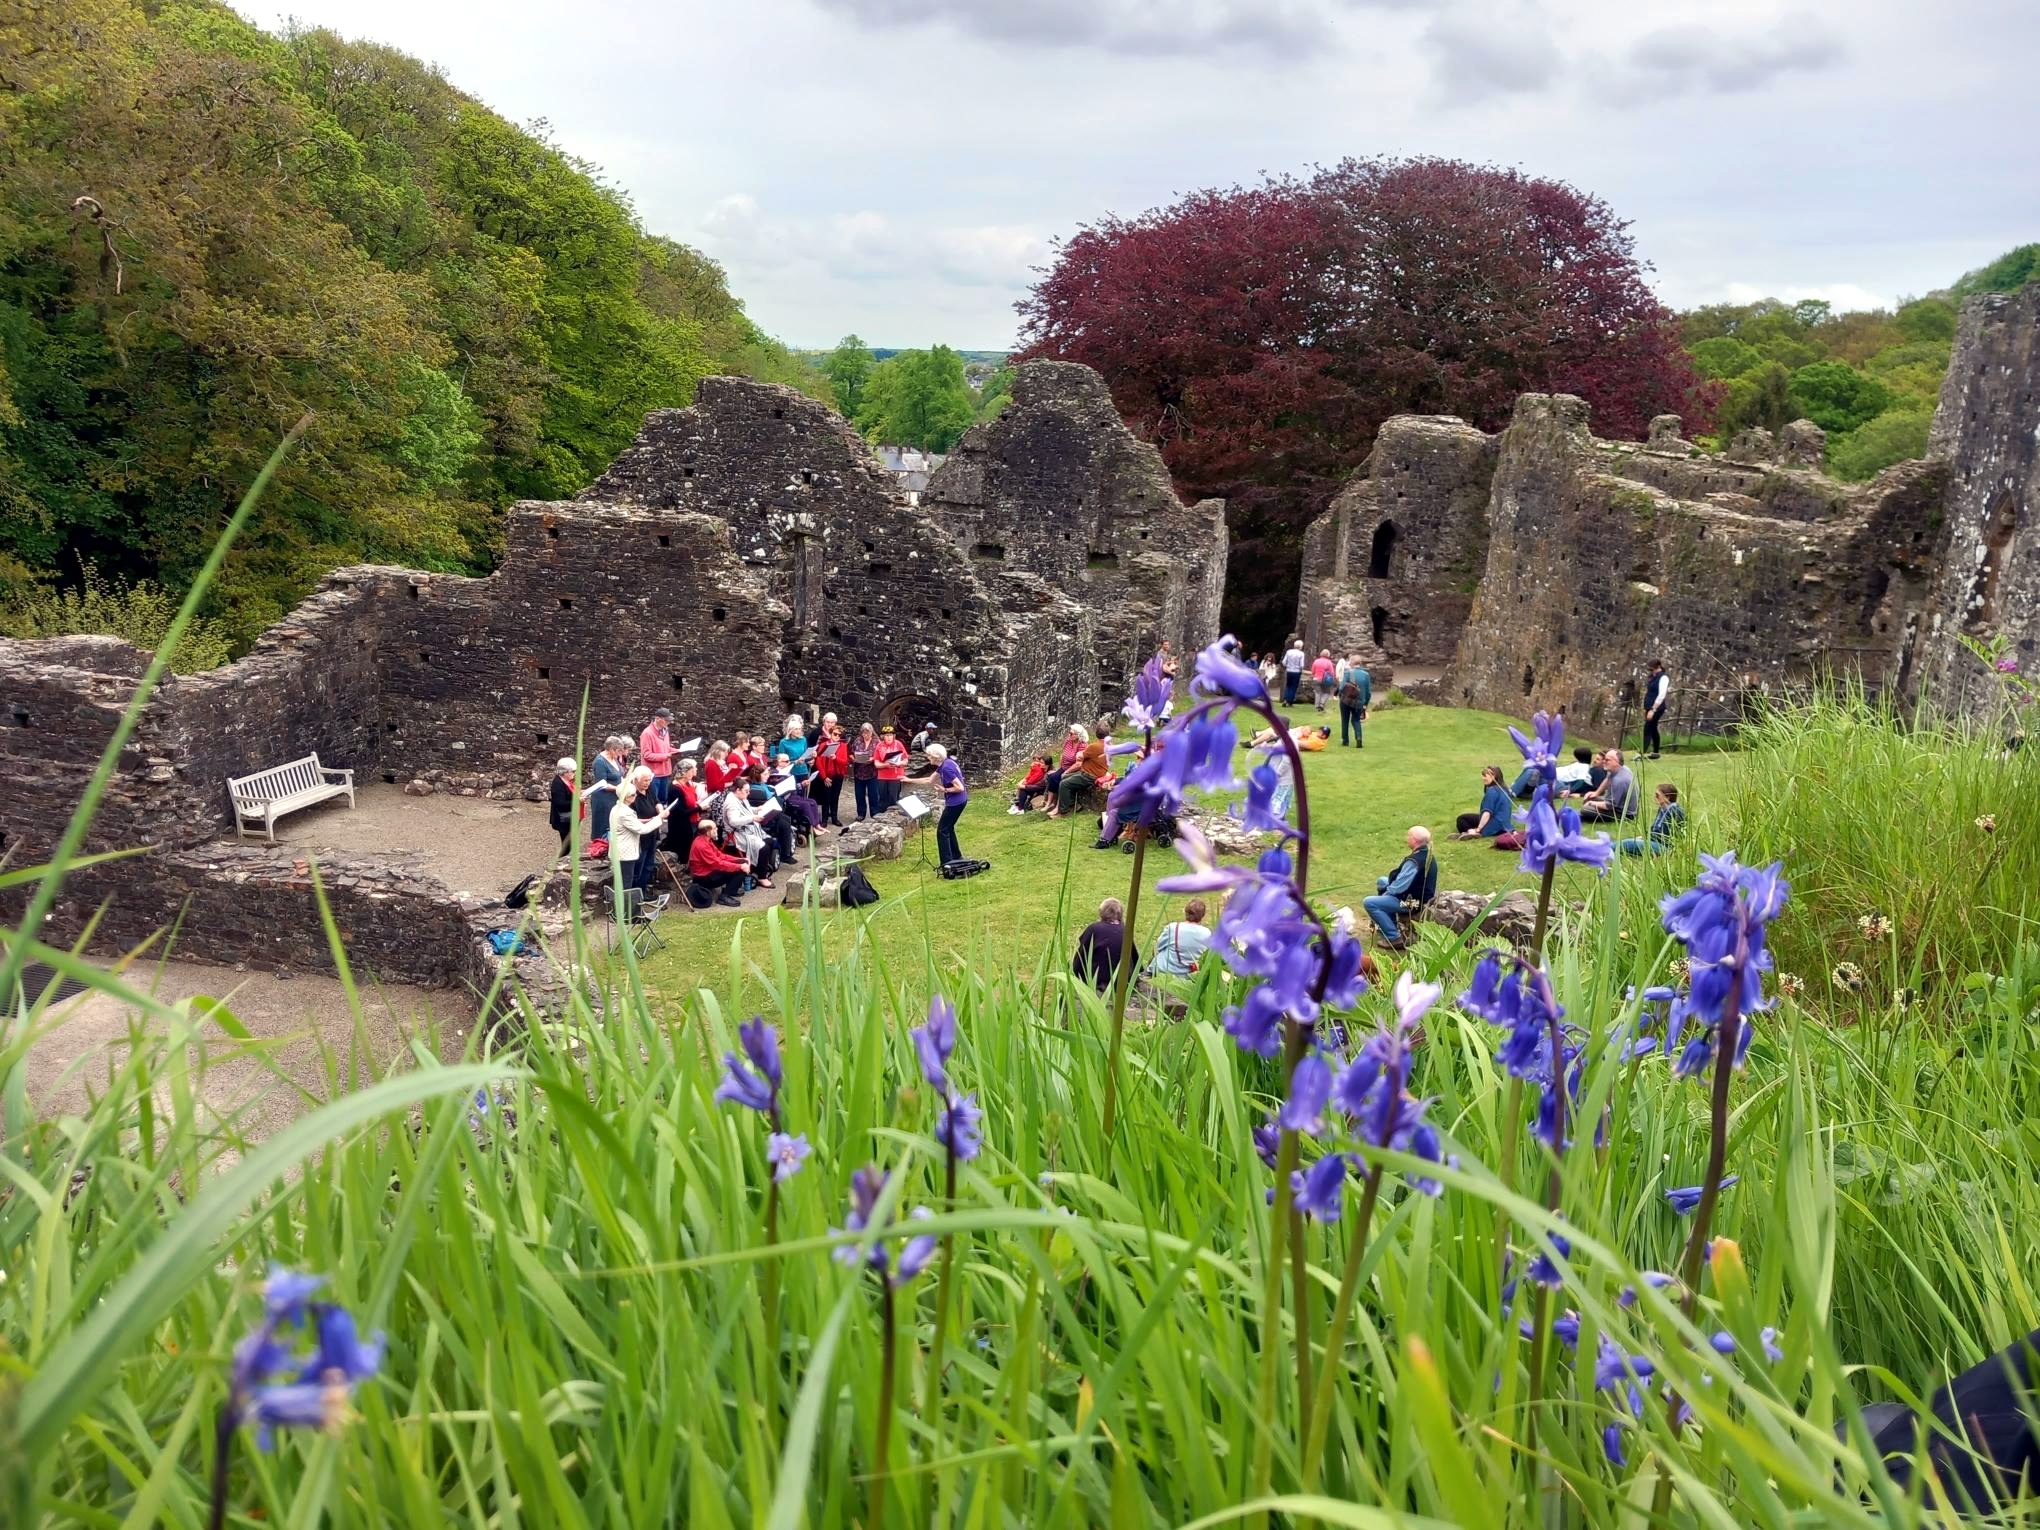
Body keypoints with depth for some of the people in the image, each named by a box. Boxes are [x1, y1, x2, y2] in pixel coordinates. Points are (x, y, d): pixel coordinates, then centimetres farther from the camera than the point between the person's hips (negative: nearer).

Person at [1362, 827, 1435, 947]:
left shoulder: (1414, 861, -30)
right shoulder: (1427, 854, 2)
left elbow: (1398, 887, -25)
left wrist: (1387, 890, -5)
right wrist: (1388, 886, 5)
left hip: (1413, 901, -10)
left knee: (1368, 902, -14)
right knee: (1381, 881, 26)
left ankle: (1394, 937, -11)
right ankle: (1386, 923, 34)